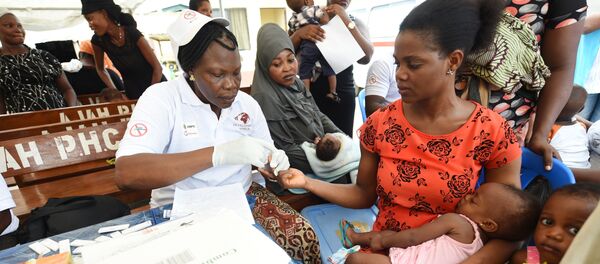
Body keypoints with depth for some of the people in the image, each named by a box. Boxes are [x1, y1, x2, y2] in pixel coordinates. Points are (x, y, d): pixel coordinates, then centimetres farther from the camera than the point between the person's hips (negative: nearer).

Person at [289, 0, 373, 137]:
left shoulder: (356, 23, 10)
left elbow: (365, 57, -9)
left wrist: (347, 21, -15)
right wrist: (299, 33, -21)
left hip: (342, 93, 1)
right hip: (312, 91, 0)